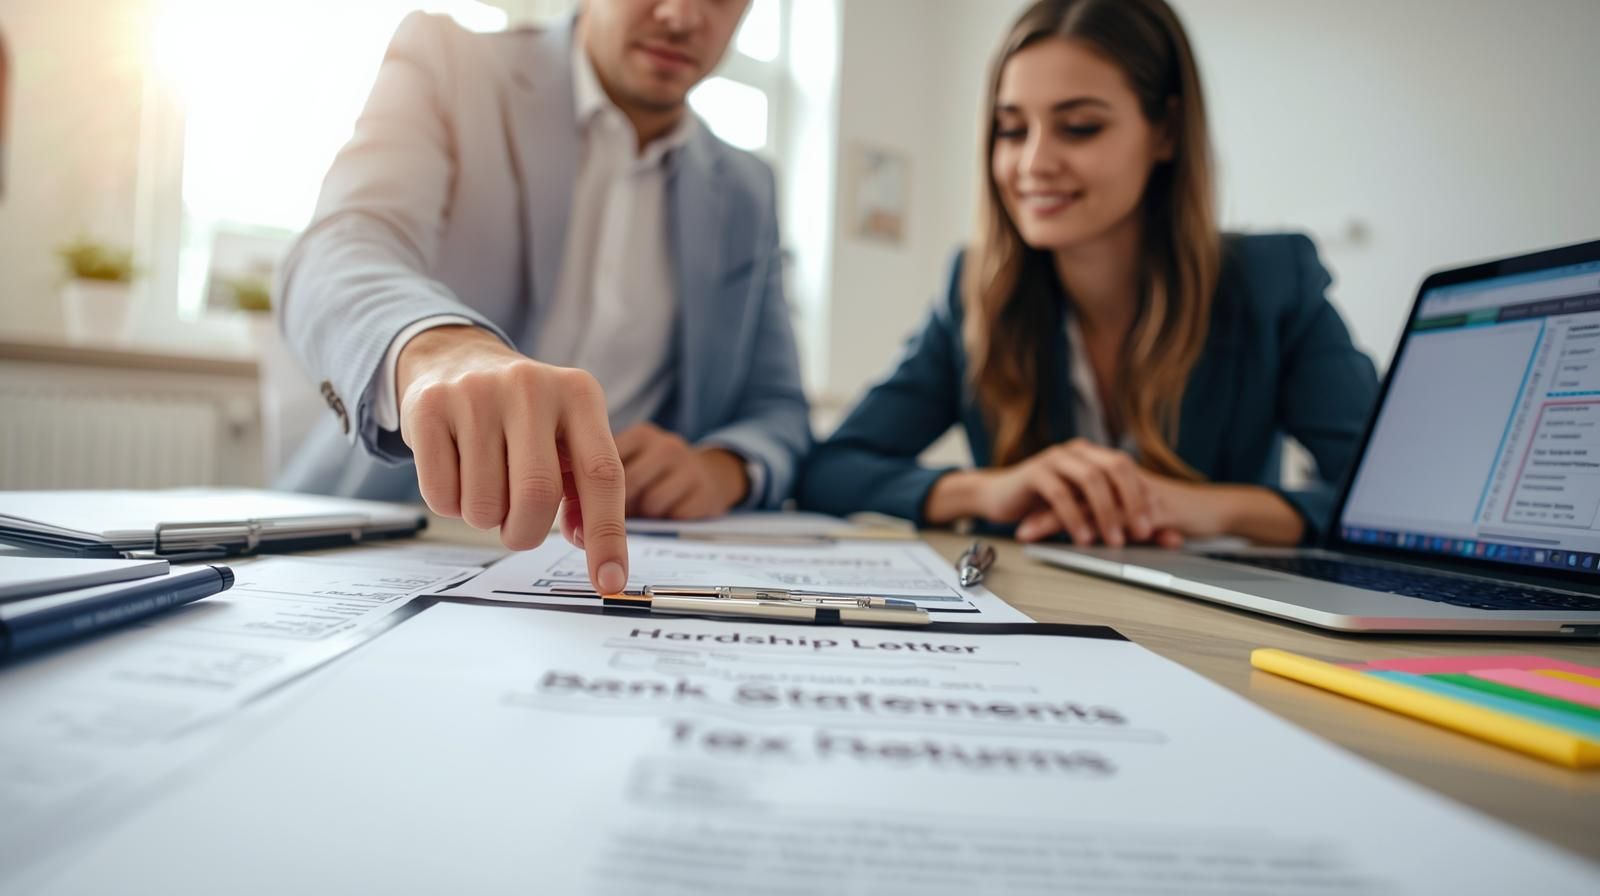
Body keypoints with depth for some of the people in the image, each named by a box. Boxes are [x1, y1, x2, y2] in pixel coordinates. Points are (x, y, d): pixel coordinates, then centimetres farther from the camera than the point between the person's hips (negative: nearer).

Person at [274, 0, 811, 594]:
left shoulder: (744, 192, 9)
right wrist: (433, 345, -42)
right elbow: (339, 256, -19)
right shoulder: (447, 63, -1)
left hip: (624, 573, 3)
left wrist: (724, 468, -12)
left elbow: (780, 410, 11)